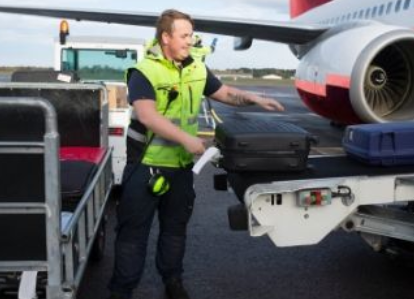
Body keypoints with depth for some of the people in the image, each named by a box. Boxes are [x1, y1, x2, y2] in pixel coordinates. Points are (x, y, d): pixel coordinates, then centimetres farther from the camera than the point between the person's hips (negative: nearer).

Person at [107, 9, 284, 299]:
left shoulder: (198, 69, 5)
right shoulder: (144, 71, -14)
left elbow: (225, 93, 16)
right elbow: (147, 115, -25)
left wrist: (255, 99, -1)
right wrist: (186, 138, -31)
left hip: (181, 165, 6)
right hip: (147, 164, -5)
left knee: (175, 226, 18)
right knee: (134, 228, 4)